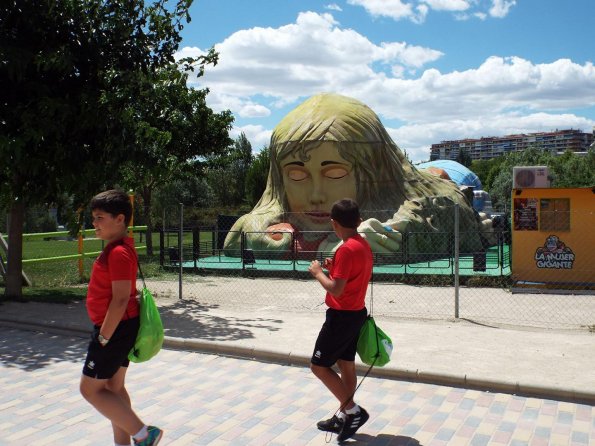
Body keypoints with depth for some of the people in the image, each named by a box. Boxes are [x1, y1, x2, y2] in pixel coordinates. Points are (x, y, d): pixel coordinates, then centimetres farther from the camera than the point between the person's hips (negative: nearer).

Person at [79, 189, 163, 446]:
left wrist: (103, 337, -20)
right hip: (120, 328, 10)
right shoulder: (118, 247, 10)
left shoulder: (118, 253, -22)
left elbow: (120, 299, -26)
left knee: (90, 389, 0)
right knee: (114, 387, 16)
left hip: (115, 329, -10)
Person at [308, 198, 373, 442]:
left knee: (318, 366, 0)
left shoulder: (346, 249, -23)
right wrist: (335, 267, 8)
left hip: (342, 316, -9)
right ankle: (343, 417, 25)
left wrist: (318, 273, -11)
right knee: (346, 365, 15)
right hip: (356, 313, 10)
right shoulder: (363, 245, 7)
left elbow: (336, 290, -25)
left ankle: (353, 411, 2)